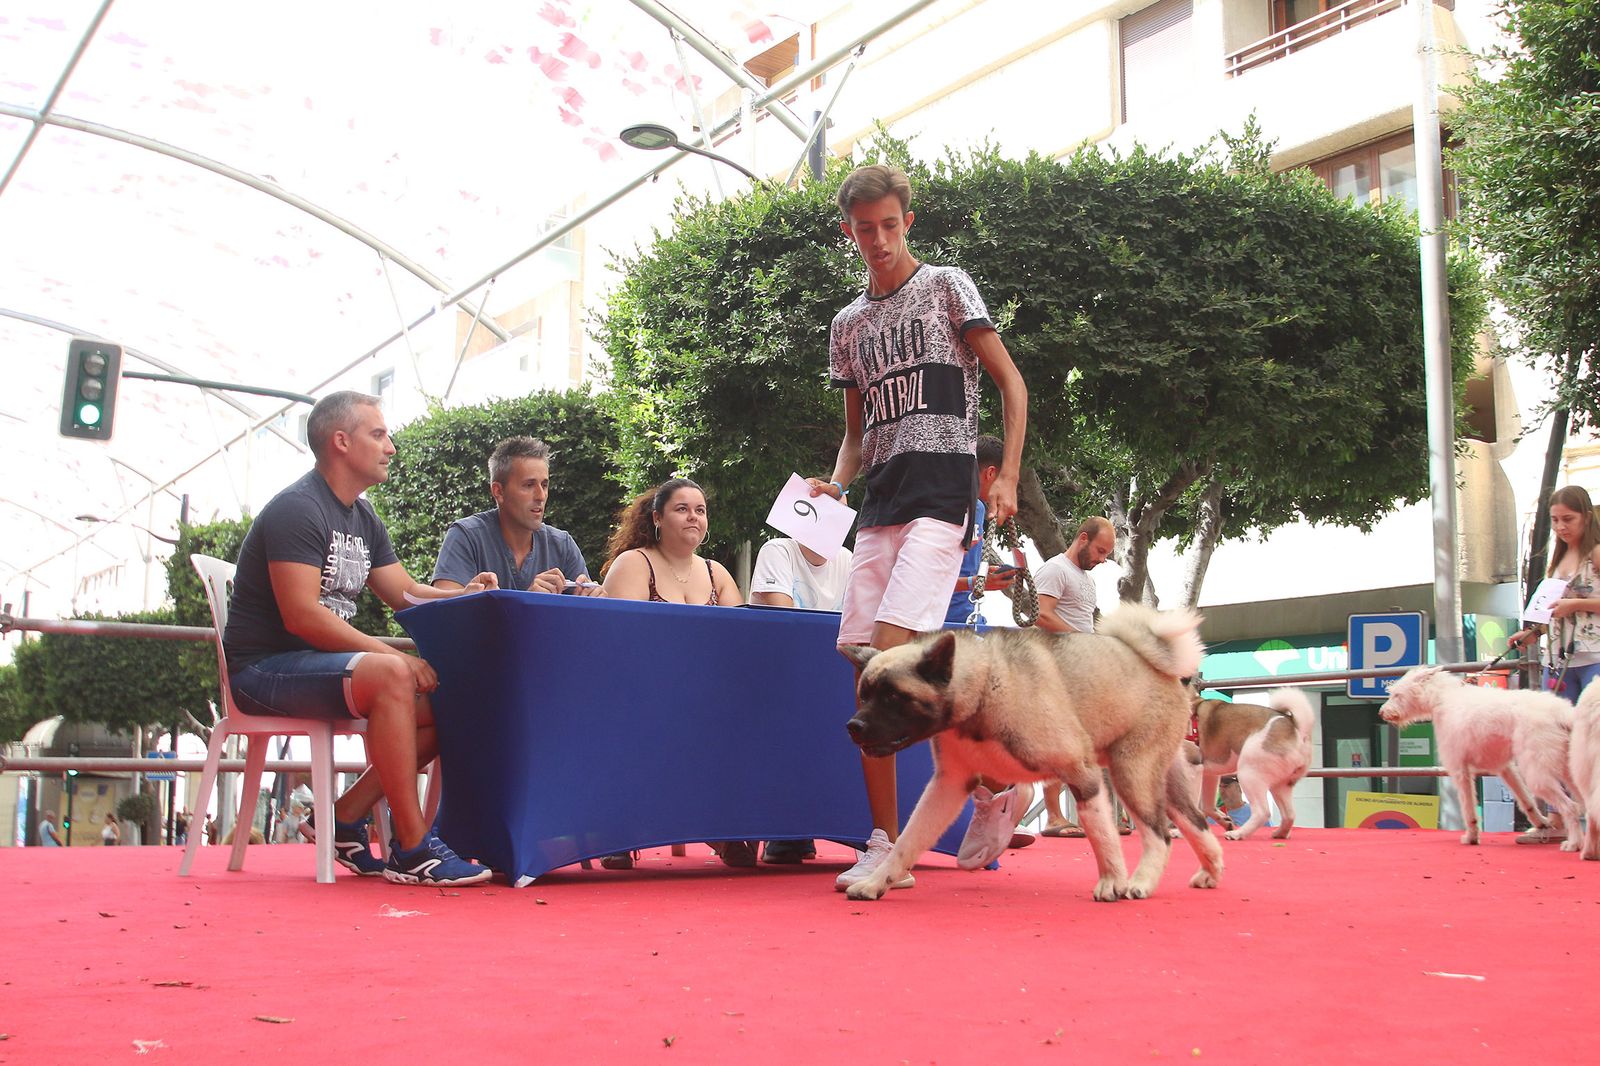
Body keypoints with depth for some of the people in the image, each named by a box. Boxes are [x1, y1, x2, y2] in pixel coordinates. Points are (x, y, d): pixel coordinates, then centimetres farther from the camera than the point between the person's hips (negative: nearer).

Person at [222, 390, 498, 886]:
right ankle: (412, 849, -31)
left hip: (321, 664, 9)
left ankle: (347, 817, 1)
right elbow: (301, 615, -22)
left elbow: (406, 593, 12)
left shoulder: (363, 519, 16)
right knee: (389, 676, -34)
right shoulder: (297, 509, -13)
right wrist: (392, 656, -26)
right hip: (265, 668, -9)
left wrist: (463, 597, -9)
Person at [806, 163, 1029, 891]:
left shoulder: (946, 287, 6)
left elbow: (1010, 380, 3)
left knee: (892, 651, -22)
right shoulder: (848, 324, 20)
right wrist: (835, 483, 2)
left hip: (940, 488, -6)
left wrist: (1007, 476, -8)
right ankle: (885, 846, 5)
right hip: (879, 504, 6)